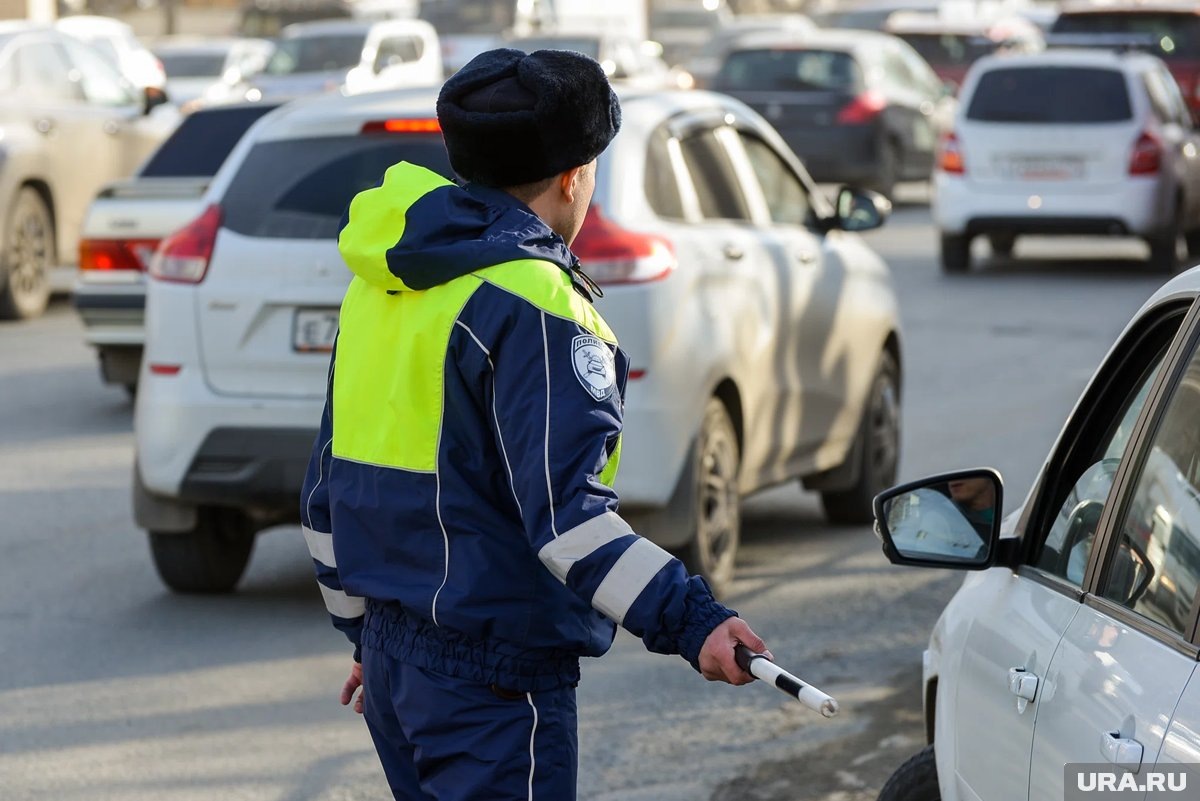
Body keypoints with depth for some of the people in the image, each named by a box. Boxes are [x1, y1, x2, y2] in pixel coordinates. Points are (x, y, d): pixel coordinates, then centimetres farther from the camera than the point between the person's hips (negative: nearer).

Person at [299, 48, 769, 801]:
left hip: (394, 656, 9)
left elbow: (327, 489, 19)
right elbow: (565, 512, -26)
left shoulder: (382, 289, 12)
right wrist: (690, 622, -32)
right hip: (494, 681, -9)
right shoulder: (530, 302, -16)